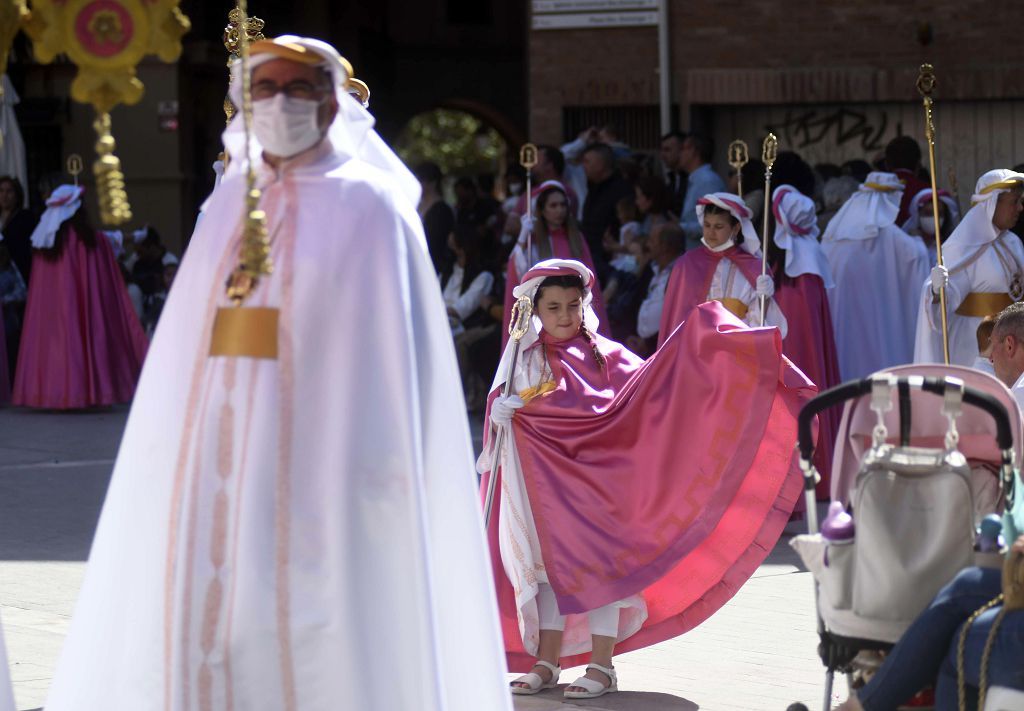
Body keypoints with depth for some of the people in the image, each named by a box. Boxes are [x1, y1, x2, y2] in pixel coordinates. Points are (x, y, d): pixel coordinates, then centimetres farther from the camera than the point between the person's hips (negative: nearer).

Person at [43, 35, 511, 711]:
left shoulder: (366, 208, -1)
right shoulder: (231, 204, 15)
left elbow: (393, 348, -8)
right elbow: (189, 342, 15)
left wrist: (379, 469, -16)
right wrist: (168, 450, 9)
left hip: (312, 452, -5)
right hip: (220, 455, 6)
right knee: (206, 604, 3)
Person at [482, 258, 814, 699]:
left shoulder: (601, 353, 0)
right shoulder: (526, 357, 9)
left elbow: (646, 381, -10)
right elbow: (501, 403, 13)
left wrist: (694, 342, -19)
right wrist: (501, 411, -11)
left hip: (596, 474, -3)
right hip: (544, 477, 3)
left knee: (598, 562, -3)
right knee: (549, 565, 7)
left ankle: (602, 666, 2)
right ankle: (546, 662, 16)